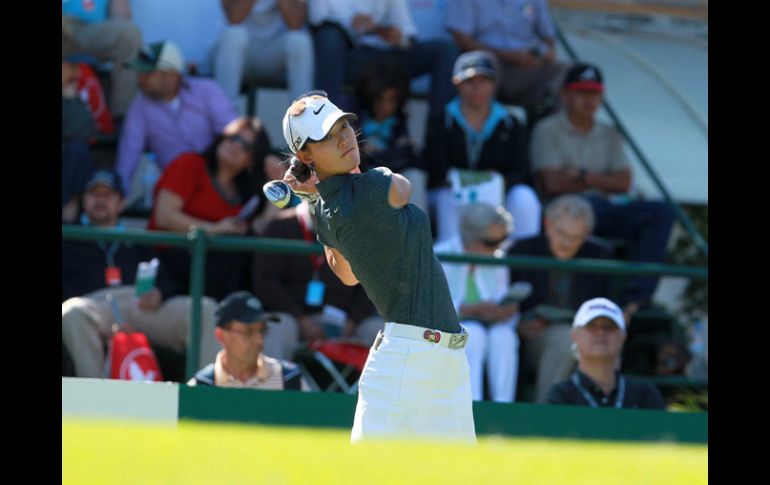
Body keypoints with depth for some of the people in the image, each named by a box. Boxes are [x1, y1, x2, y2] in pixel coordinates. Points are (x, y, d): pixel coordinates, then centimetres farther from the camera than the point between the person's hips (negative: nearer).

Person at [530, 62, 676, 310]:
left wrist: (583, 176, -6)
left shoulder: (609, 135, 23)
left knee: (661, 212, -21)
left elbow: (623, 184, 9)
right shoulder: (547, 130, 7)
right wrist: (602, 181, 3)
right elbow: (553, 183, -6)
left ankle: (637, 294, -33)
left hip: (604, 209, 6)